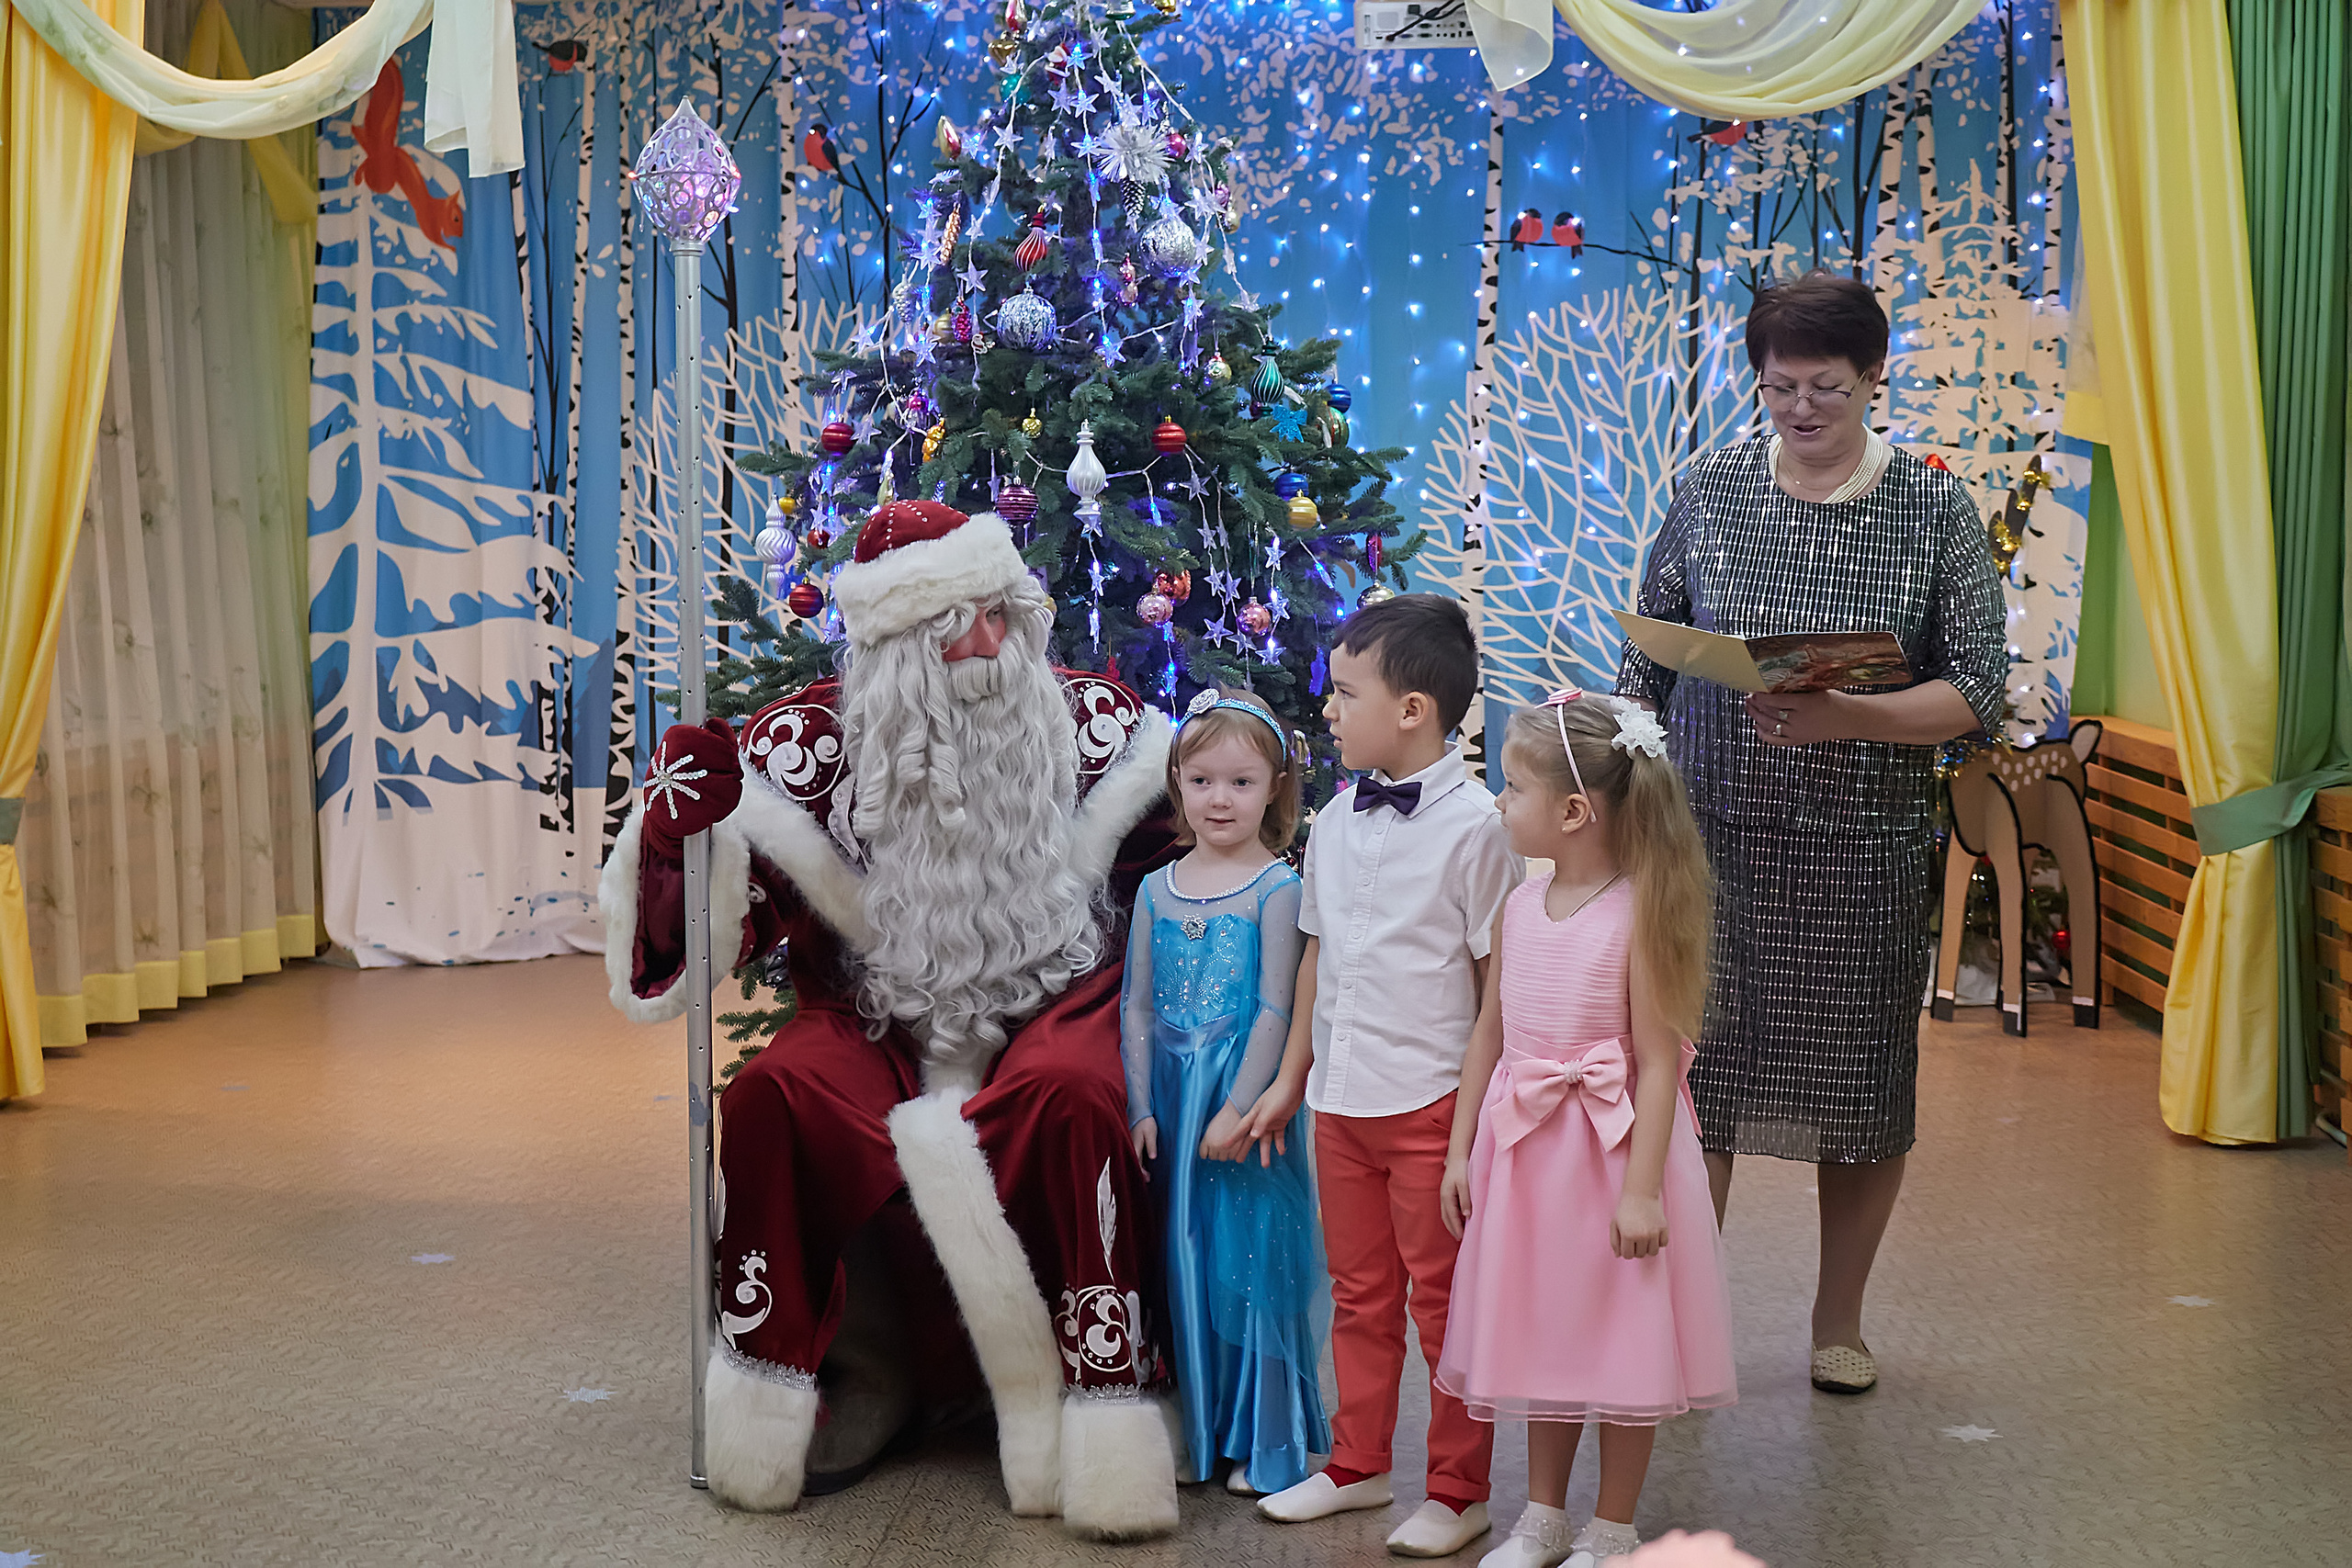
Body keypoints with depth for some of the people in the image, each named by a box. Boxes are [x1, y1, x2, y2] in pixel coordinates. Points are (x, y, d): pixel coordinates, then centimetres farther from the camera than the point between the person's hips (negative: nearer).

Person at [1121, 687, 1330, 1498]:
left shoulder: (1276, 888, -7)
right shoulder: (1157, 891, 6)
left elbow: (1274, 1010, -11)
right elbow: (1138, 1009, 7)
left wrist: (1239, 1109, -15)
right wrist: (1141, 1109, 0)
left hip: (1246, 1098, -4)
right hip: (1172, 1099, 4)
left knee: (1251, 1258, 2)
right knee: (1185, 1261, 10)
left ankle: (1266, 1443, 15)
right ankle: (1197, 1431, 24)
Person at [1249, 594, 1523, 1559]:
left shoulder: (1472, 826, -13)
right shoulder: (1335, 820, 7)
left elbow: (1497, 978, -11)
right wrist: (1291, 1079, 18)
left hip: (1430, 1105, -6)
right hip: (1340, 1101, 6)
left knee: (1444, 1301, 7)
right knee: (1360, 1295, 18)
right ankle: (1358, 1467, 33)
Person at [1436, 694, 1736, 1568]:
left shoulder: (1638, 914, -15)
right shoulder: (1519, 908, 2)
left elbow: (1658, 1060, -16)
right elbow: (1489, 1035, 9)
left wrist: (1641, 1187, -18)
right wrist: (1460, 1151, 9)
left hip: (1614, 1147, -6)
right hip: (1524, 1149, 6)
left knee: (1621, 1342, 7)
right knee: (1541, 1332, 17)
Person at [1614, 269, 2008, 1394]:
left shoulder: (1935, 512, -1)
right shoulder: (1708, 492, 3)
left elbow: (1977, 692, -6)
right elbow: (1646, 664, 8)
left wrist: (1848, 718, -22)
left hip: (1865, 849, 0)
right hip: (1715, 837, 1)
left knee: (1863, 1087, 9)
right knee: (1694, 1078, 2)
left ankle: (1839, 1319, 29)